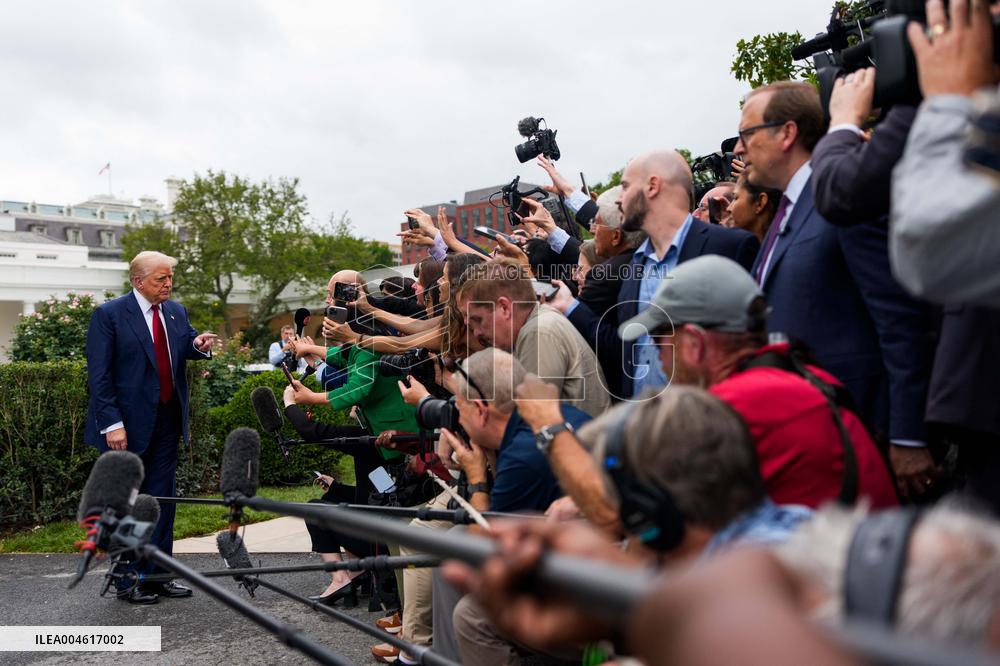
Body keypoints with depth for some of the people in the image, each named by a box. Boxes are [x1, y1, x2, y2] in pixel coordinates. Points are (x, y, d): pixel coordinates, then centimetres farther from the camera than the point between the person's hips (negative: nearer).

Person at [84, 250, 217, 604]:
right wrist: (112, 423, -19)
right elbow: (98, 375, -13)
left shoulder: (176, 312, 8)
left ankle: (157, 575, 21)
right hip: (128, 426, -6)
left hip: (166, 423, 6)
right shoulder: (109, 314, -10)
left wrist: (198, 343, -7)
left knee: (162, 499, 10)